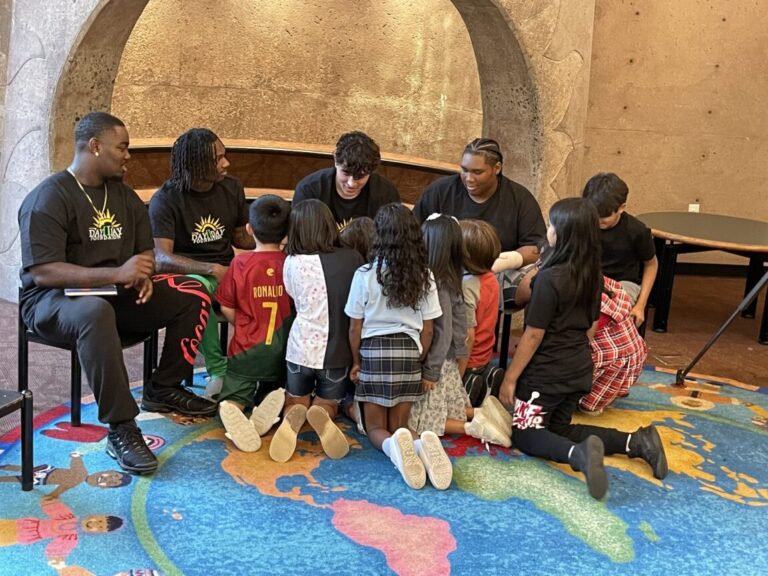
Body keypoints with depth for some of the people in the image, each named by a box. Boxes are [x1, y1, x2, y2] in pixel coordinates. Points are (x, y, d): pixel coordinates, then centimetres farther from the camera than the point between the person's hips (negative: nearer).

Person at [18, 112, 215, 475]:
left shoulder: (122, 194, 10)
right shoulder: (48, 199, -14)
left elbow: (145, 250, 17)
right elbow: (42, 272, -23)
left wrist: (143, 275, -9)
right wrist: (116, 274, -31)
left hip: (116, 294, 8)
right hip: (54, 300, -7)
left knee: (193, 295, -6)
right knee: (95, 313, -42)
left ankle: (163, 389, 6)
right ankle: (121, 430, -36)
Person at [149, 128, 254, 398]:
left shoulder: (231, 188, 5)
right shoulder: (166, 199, -11)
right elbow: (161, 259, -21)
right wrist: (212, 269, -32)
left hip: (227, 270, 4)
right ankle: (218, 370, -27)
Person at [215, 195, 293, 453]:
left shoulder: (240, 263, -9)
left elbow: (227, 309, -4)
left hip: (247, 348, -2)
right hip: (284, 351, 2)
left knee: (234, 392, 10)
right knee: (274, 388, 24)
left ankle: (232, 411, -27)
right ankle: (272, 403, -13)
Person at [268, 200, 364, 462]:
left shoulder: (292, 263, -7)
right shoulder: (353, 259, -5)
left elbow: (296, 303, 6)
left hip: (302, 348, 0)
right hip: (339, 351, 0)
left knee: (295, 402, 24)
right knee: (328, 404, 23)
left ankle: (294, 416, -13)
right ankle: (321, 414, -15)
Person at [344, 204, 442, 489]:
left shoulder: (365, 274, -11)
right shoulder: (424, 276, -3)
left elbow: (355, 327, -3)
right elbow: (427, 329, 2)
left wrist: (356, 361, 11)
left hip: (374, 352, -2)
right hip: (408, 352, 2)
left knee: (375, 427, 10)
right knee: (399, 424, 12)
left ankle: (393, 446, -27)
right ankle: (420, 445, -25)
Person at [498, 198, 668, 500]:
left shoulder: (549, 278, -21)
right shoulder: (593, 275, 2)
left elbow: (534, 335, -18)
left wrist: (510, 378, -10)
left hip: (547, 372, -7)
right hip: (579, 369, 7)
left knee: (524, 433, 5)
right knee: (558, 428, 20)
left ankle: (577, 454, -25)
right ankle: (635, 442, 4)